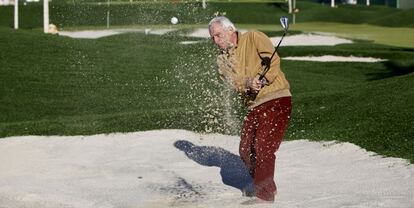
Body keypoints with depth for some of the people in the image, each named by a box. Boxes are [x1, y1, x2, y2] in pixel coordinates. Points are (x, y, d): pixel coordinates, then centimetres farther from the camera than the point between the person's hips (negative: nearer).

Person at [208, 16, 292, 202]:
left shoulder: (253, 38, -2)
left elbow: (273, 59, -12)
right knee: (245, 150, 8)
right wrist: (249, 84, -22)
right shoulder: (223, 60, 13)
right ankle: (267, 187, 29)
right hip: (255, 106, 7)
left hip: (277, 98, -7)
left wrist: (263, 79, -26)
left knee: (263, 148, -14)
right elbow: (235, 82, -2)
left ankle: (265, 195, -3)